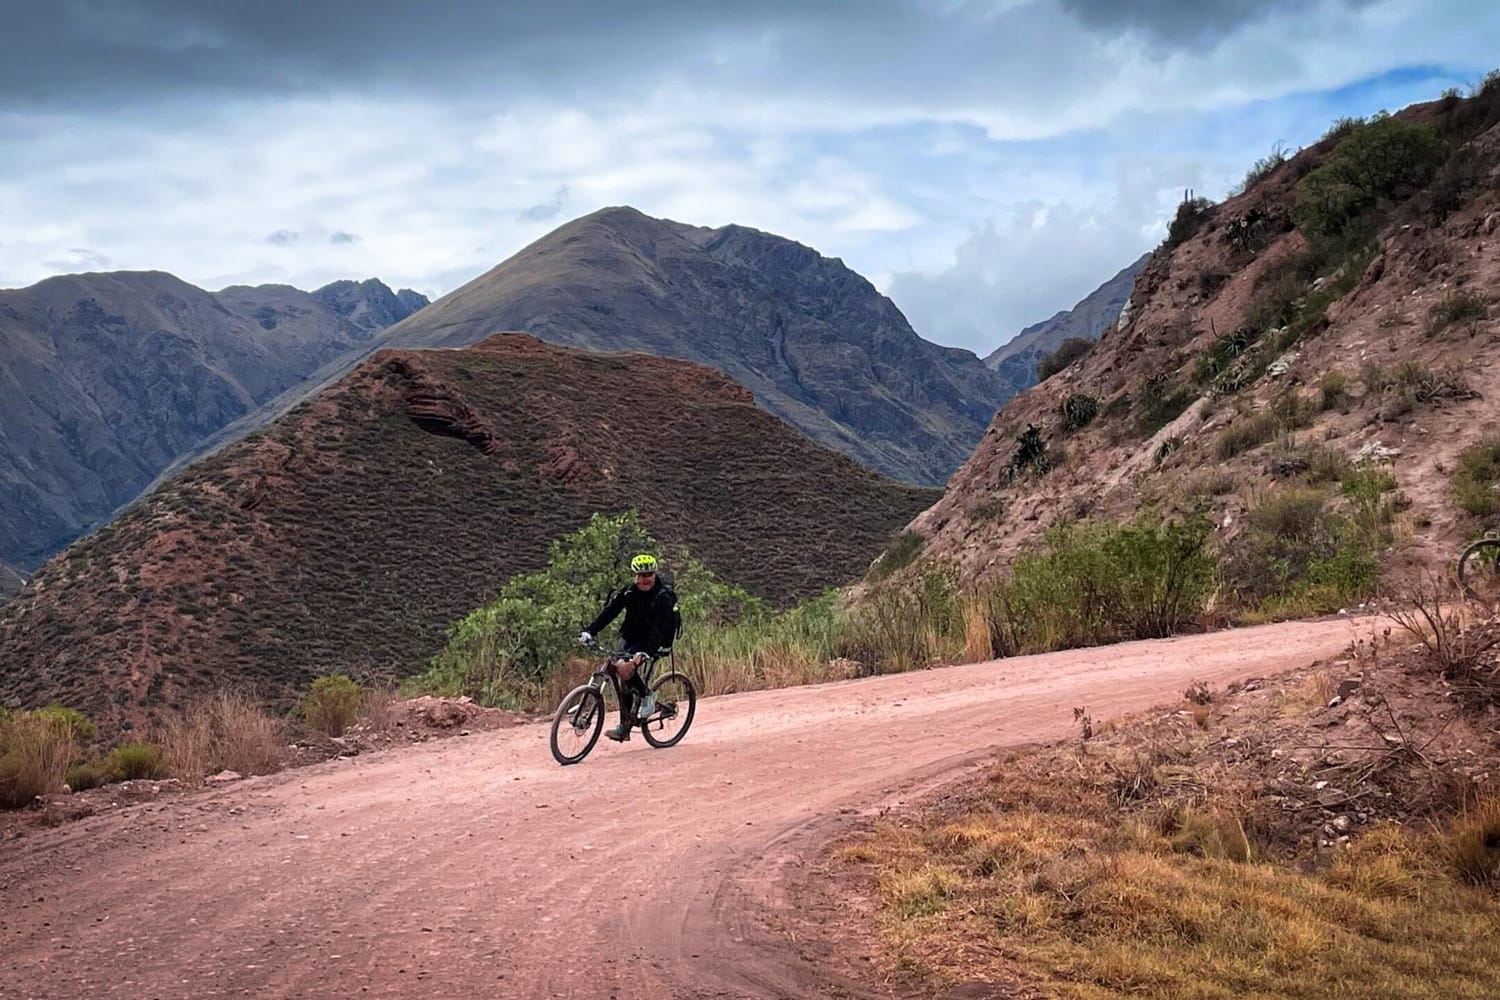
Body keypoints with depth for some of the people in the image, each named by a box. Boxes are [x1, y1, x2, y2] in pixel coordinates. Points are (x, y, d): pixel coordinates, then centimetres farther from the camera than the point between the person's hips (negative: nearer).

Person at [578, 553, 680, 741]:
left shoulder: (663, 597, -18)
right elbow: (609, 611, -9)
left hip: (652, 641, -6)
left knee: (625, 667, -29)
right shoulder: (628, 592, -2)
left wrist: (646, 651, -41)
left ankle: (647, 696, -5)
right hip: (630, 637, 6)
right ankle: (625, 727, 3)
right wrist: (590, 631, -22)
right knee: (625, 678, -5)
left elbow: (659, 628, -28)